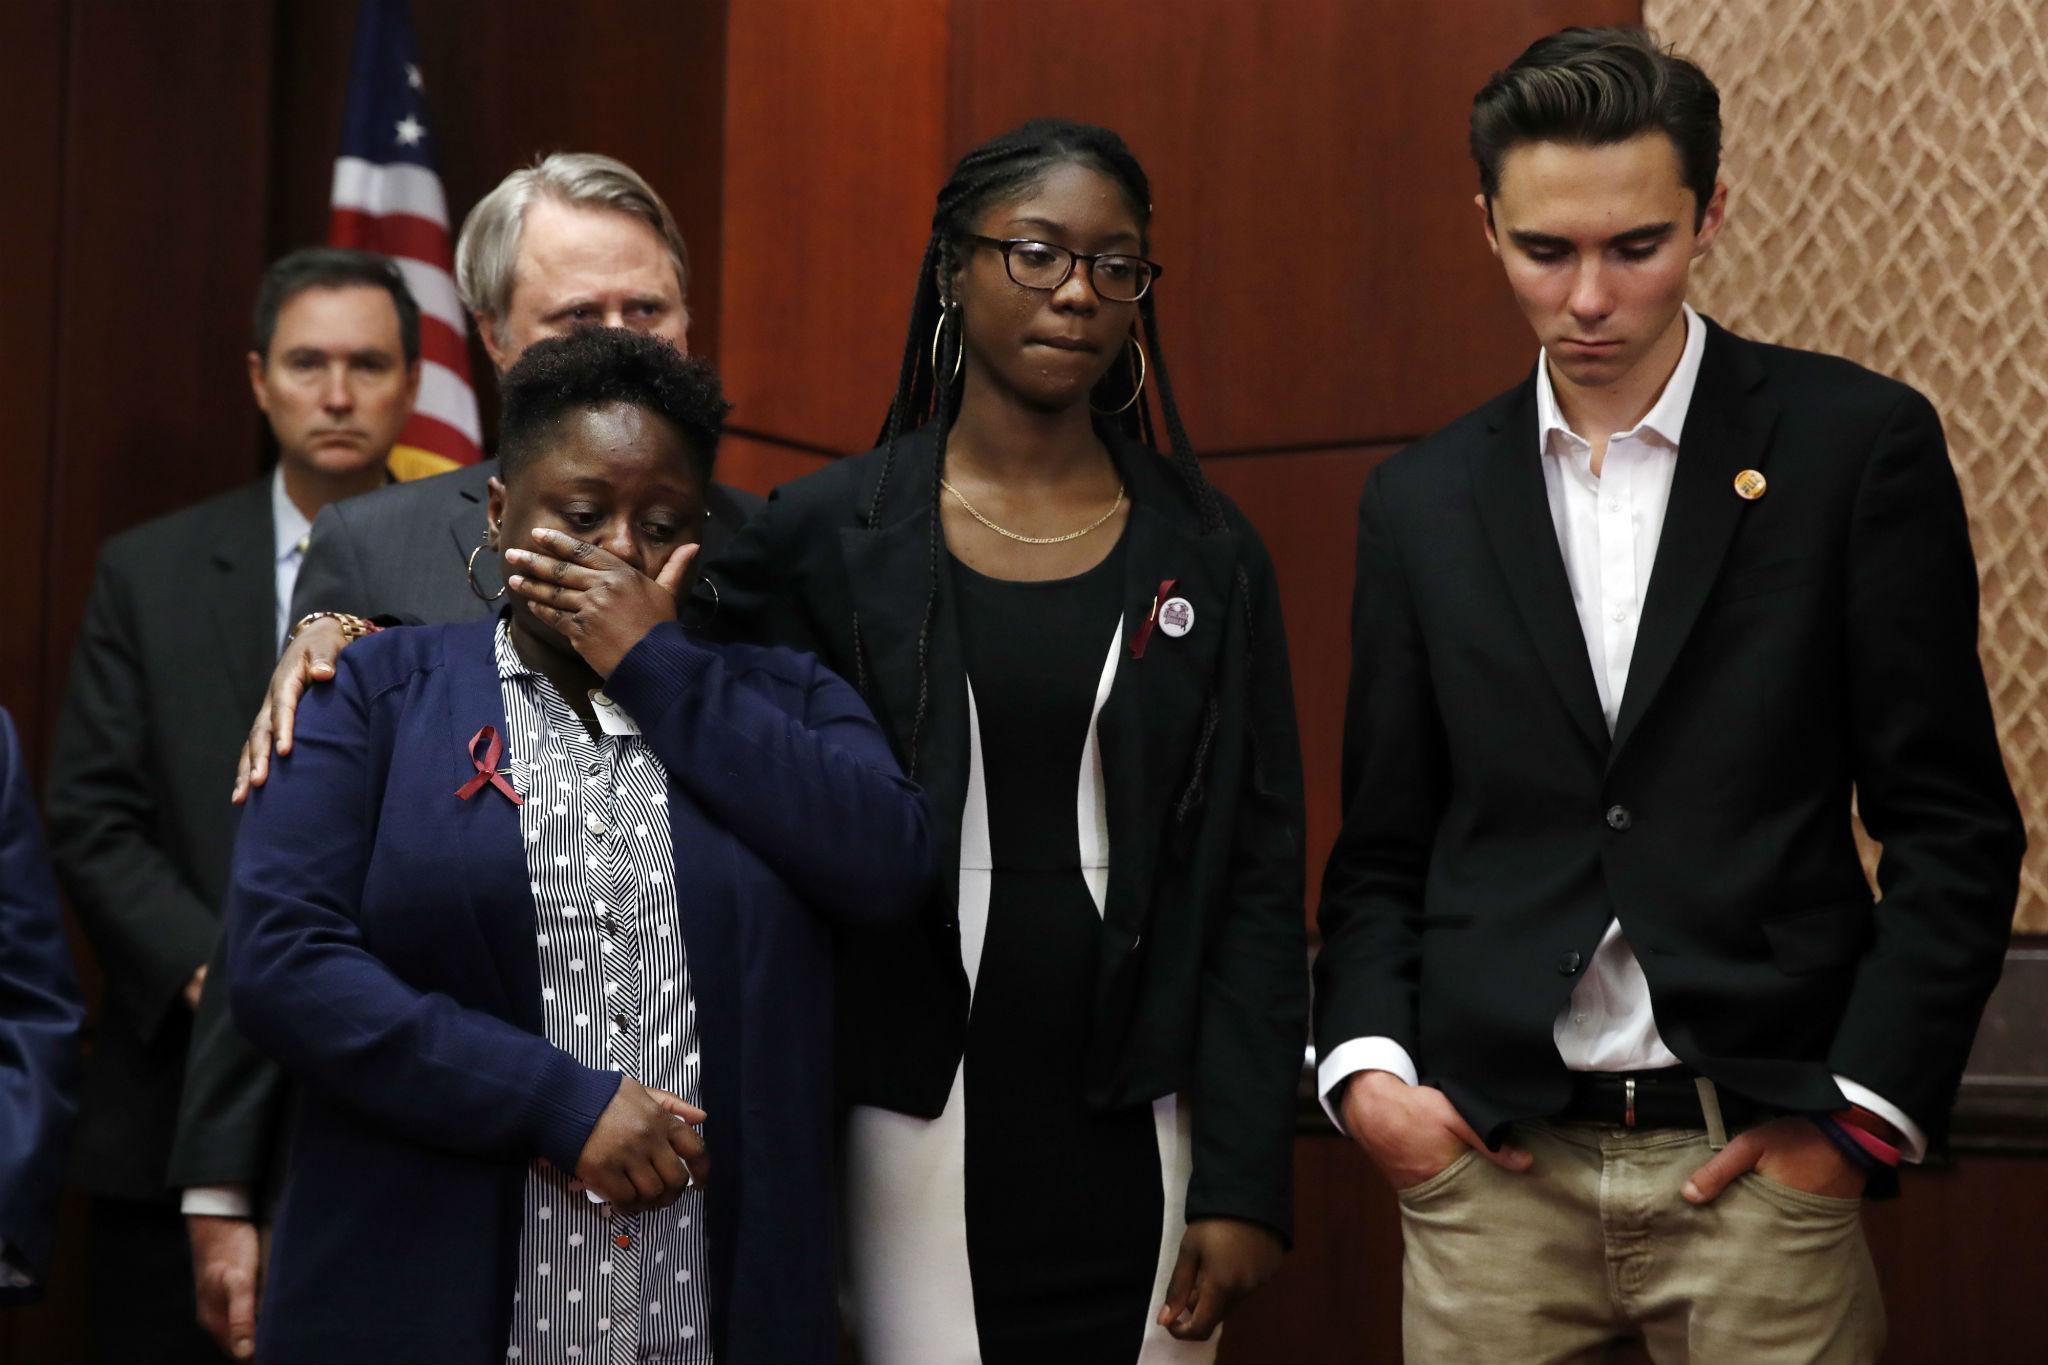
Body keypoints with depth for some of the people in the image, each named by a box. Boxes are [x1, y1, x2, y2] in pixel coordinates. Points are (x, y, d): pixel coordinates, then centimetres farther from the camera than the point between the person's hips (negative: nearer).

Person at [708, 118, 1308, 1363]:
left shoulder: (1209, 557, 5)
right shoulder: (825, 535, 2)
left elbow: (1257, 885, 3)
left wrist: (1244, 1181, -2)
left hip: (1135, 1135, 1)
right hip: (921, 1123, -1)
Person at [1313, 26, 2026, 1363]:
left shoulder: (1854, 442, 0)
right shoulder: (1424, 501, 9)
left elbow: (1953, 824, -1)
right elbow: (1385, 847, 13)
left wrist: (1862, 1107, -7)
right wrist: (1366, 1066, -2)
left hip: (1758, 1158, -2)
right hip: (1488, 1169, 3)